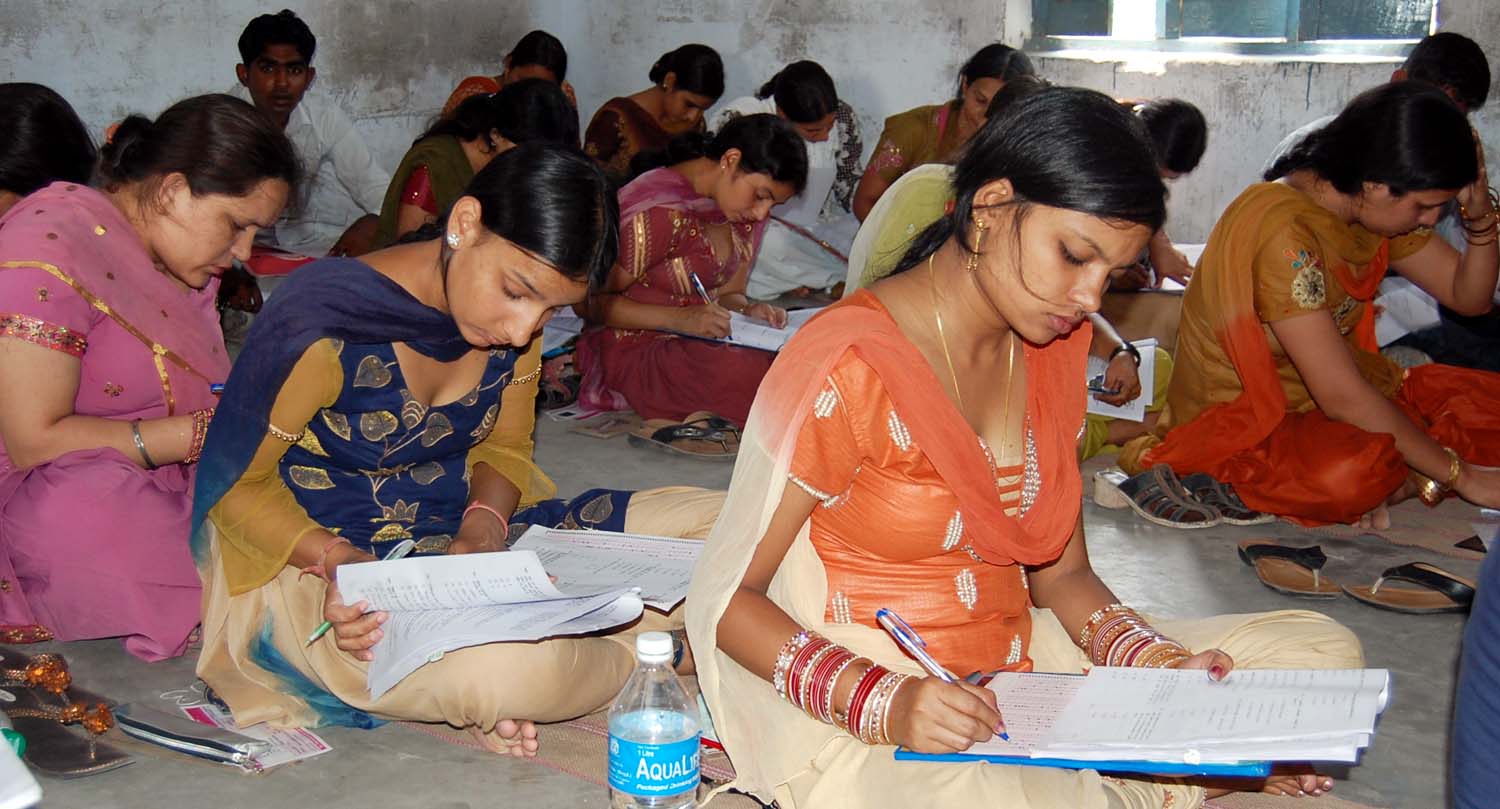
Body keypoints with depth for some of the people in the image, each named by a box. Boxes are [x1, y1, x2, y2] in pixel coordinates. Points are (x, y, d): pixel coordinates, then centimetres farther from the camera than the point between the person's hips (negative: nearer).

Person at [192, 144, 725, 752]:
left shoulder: (515, 322, -3)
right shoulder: (325, 325, -22)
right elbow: (236, 486, -11)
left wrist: (484, 525, -12)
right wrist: (336, 559, -29)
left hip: (462, 539, 6)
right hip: (320, 564, -6)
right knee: (515, 666, -38)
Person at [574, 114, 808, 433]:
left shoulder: (745, 214, 8)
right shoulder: (657, 210, -19)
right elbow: (591, 302, -16)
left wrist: (749, 311, -9)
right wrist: (680, 319, -26)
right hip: (637, 349, -8)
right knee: (755, 370, -37)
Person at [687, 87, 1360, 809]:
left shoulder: (1051, 346, 7)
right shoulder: (850, 367, -18)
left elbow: (1060, 572, 12)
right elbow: (723, 600, -14)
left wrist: (1161, 667, -8)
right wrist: (885, 701, -30)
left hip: (1020, 673, 8)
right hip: (858, 722, -8)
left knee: (1321, 650, -3)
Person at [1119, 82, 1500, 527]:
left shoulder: (1377, 207, 0)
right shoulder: (1283, 231, -27)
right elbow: (1342, 398, -29)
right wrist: (1459, 474, -21)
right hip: (1239, 421, -9)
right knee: (1352, 471, -39)